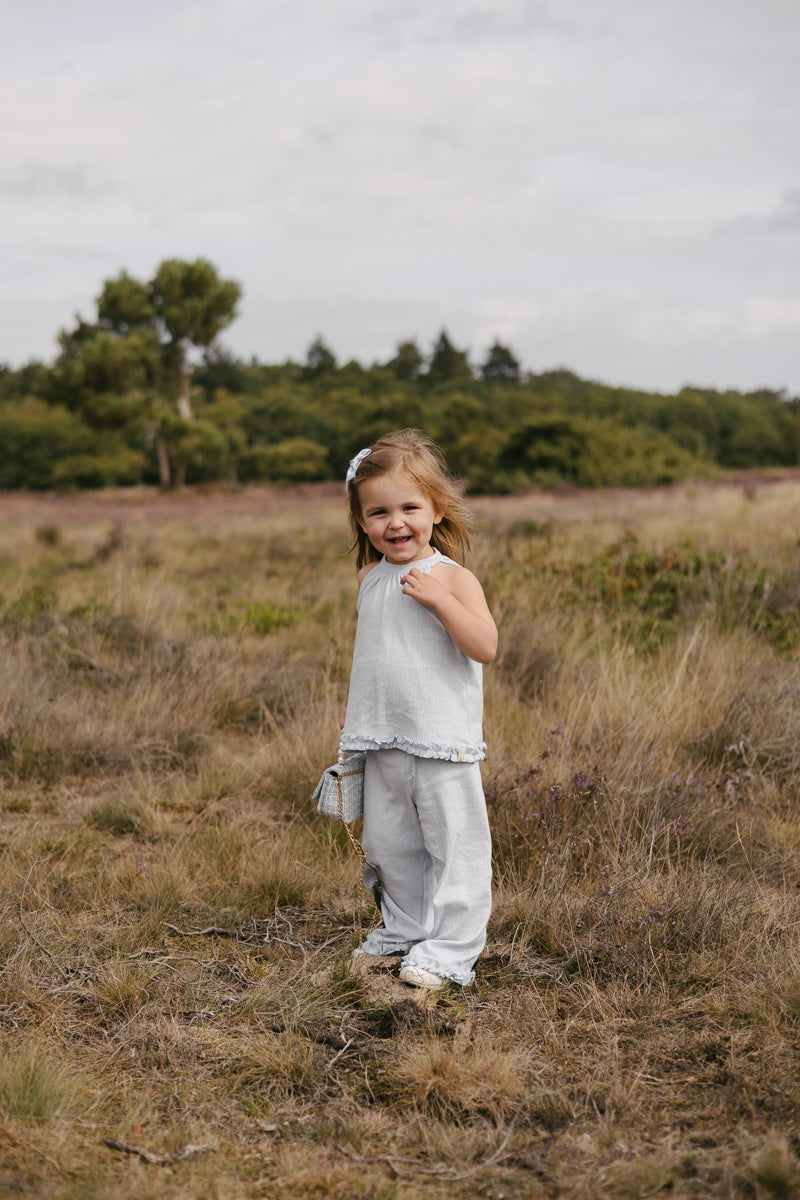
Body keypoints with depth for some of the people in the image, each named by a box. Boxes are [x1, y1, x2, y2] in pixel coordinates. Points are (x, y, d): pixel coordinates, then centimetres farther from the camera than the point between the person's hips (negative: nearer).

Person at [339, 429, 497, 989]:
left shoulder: (452, 578, -10)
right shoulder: (370, 579, 7)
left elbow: (486, 646, -20)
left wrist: (439, 599, -26)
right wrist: (353, 709, 21)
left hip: (442, 738, -6)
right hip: (383, 742, 6)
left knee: (454, 842, -2)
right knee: (388, 843, 15)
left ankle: (452, 947, 7)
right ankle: (405, 928, 32)